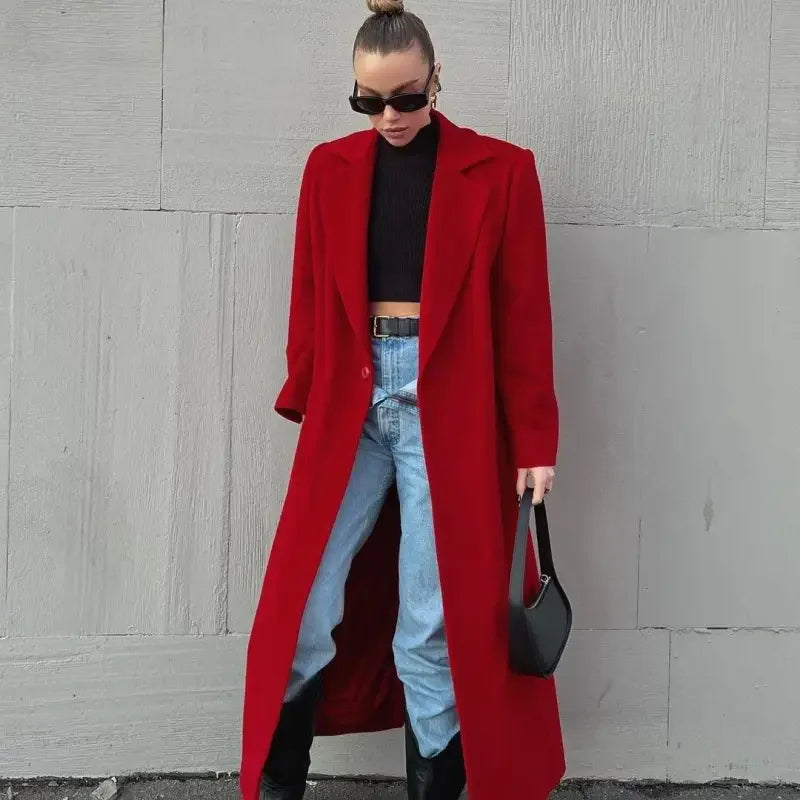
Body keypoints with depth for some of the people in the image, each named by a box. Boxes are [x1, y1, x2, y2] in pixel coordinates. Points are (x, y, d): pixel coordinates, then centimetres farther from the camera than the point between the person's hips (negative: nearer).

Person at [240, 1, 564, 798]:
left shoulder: (500, 171, 0)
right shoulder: (330, 168, 9)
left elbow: (523, 317, -1)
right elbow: (310, 303, 11)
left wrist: (533, 441, -2)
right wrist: (304, 402, 5)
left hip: (449, 409, -3)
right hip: (349, 403, 3)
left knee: (434, 626, 3)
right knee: (300, 612, 3)